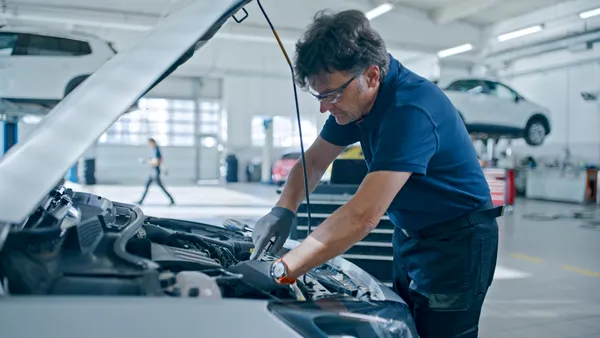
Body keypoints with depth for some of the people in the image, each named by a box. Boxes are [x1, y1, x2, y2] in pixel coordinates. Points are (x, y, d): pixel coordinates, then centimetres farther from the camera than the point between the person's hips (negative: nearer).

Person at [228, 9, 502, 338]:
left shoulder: (410, 110, -32)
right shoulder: (353, 98, -4)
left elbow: (362, 217, -38)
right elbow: (314, 161, 7)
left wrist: (279, 272, -36)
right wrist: (283, 210, -12)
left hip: (456, 242, -8)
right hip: (409, 235, 8)